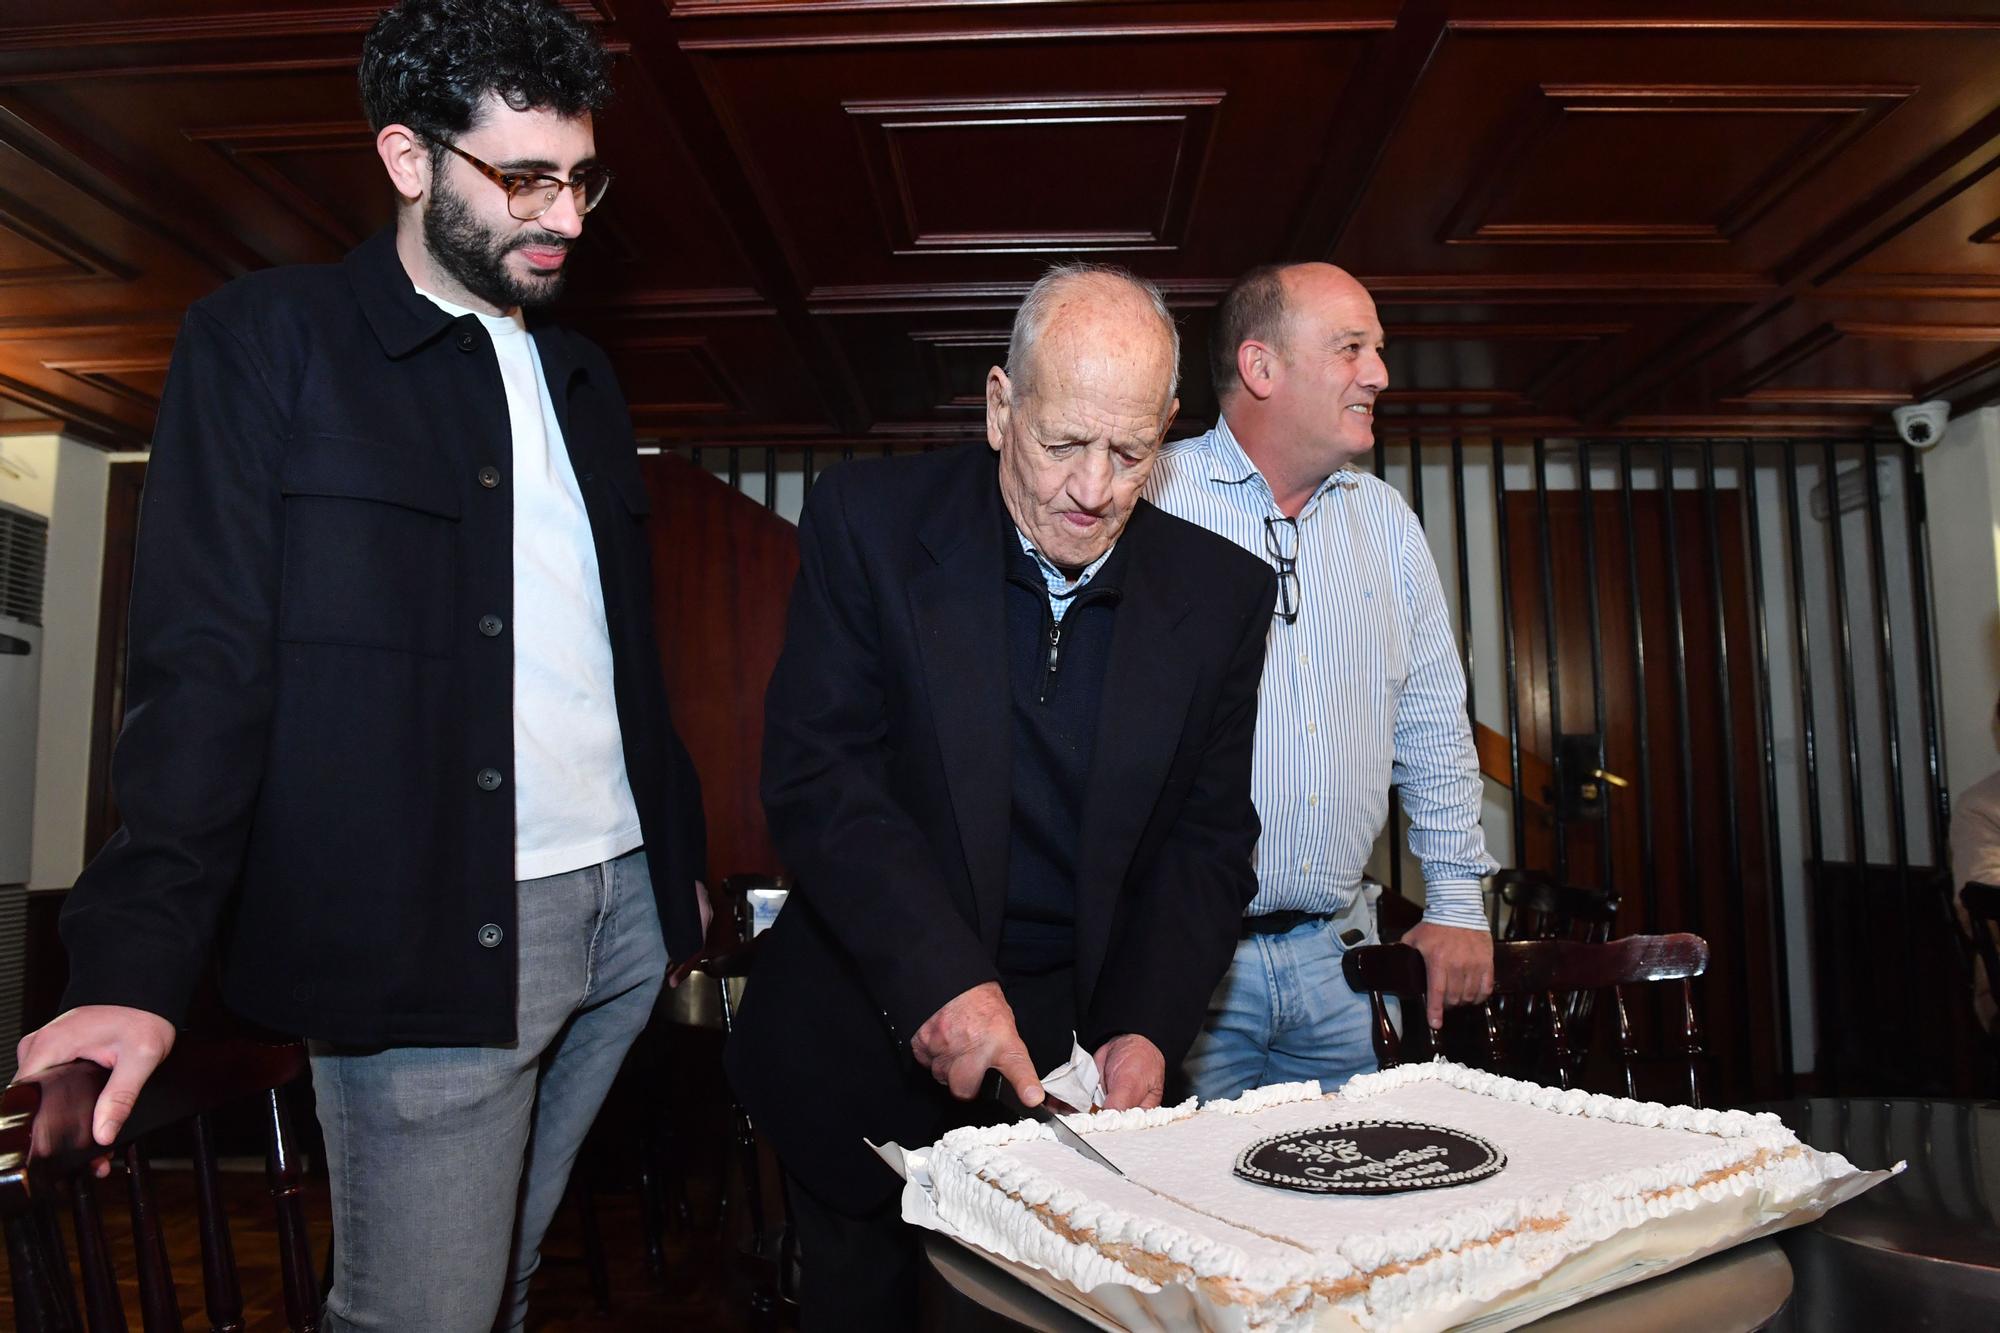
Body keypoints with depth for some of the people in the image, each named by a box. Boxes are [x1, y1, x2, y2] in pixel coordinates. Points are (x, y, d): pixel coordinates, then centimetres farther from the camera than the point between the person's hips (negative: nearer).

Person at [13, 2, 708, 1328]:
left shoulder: (581, 375, 15)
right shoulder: (267, 343, -3)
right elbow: (205, 667, -9)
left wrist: (681, 858, 17)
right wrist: (138, 962, -17)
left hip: (625, 916, 6)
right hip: (429, 944, -5)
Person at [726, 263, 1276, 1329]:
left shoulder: (1223, 591, -2)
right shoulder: (868, 521, -10)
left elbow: (1209, 841, 1)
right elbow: (815, 774, -15)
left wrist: (1146, 1030, -11)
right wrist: (938, 978, -24)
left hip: (1084, 1059, 2)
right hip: (870, 1055, -1)